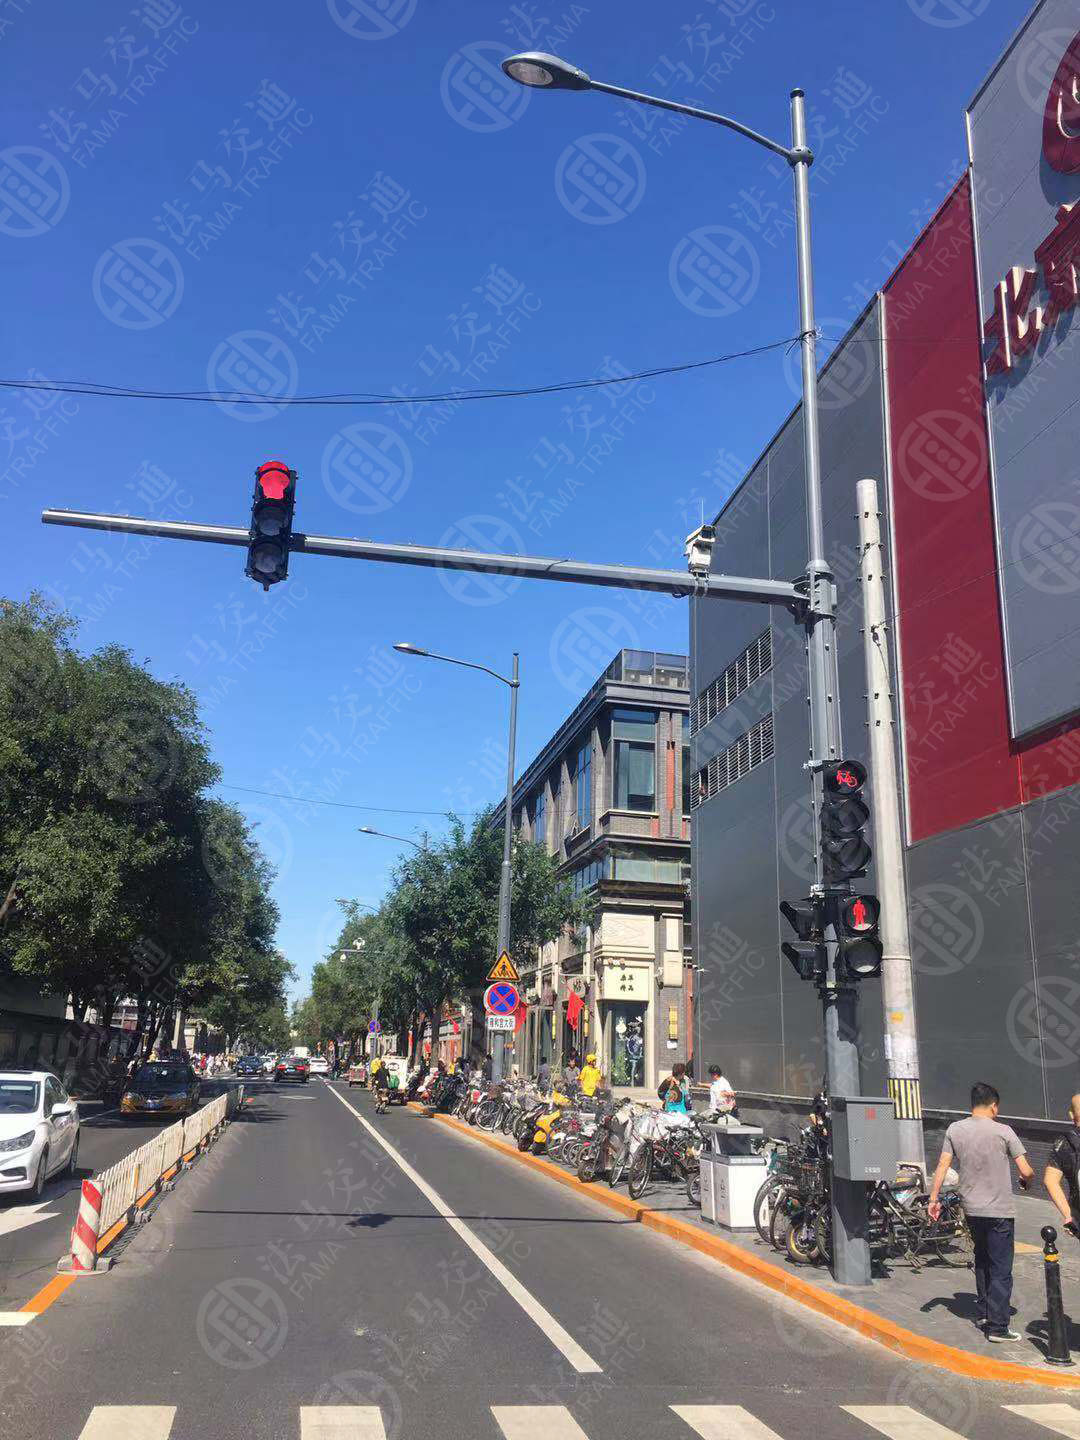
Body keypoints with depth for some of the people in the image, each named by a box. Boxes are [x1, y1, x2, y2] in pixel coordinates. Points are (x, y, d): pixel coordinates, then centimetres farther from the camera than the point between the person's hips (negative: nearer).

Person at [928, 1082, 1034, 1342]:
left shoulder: (955, 1130, -1)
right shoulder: (1003, 1131, -12)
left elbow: (942, 1167, -2)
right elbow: (1026, 1171, -11)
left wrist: (933, 1199, 6)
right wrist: (1025, 1181, 12)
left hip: (971, 1209, 4)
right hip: (1000, 1210, -4)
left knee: (982, 1261, 23)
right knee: (1001, 1270, 3)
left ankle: (983, 1314, 31)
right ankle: (997, 1328, 2)